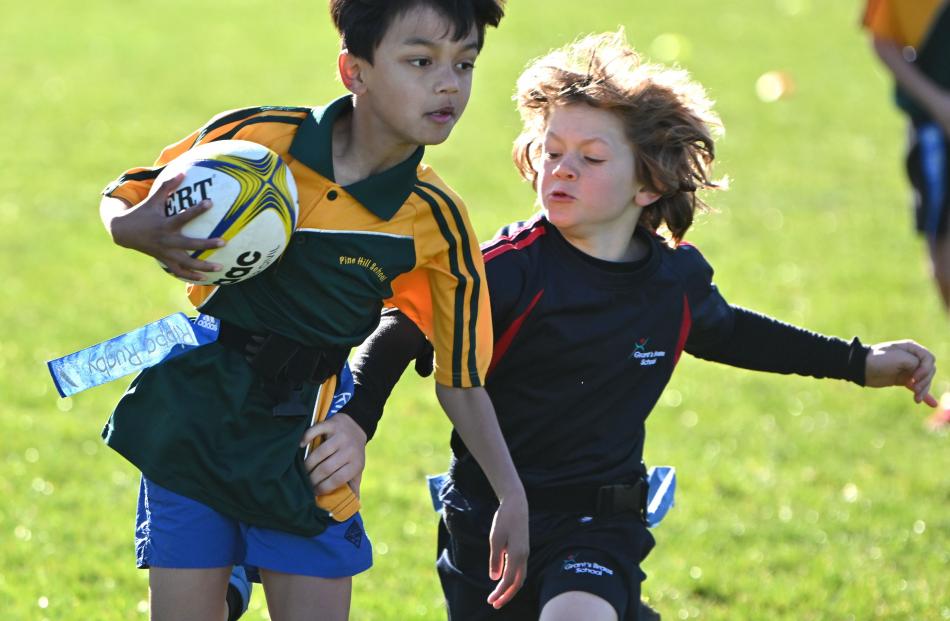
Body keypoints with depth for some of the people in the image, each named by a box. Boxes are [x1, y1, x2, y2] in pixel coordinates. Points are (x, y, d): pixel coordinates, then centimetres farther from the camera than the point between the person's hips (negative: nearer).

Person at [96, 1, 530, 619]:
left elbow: (461, 377, 2)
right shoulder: (254, 137, -10)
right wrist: (142, 232, -21)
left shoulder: (437, 223, -7)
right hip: (191, 423, -1)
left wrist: (512, 496, -7)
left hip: (304, 452, 1)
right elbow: (120, 202, 3)